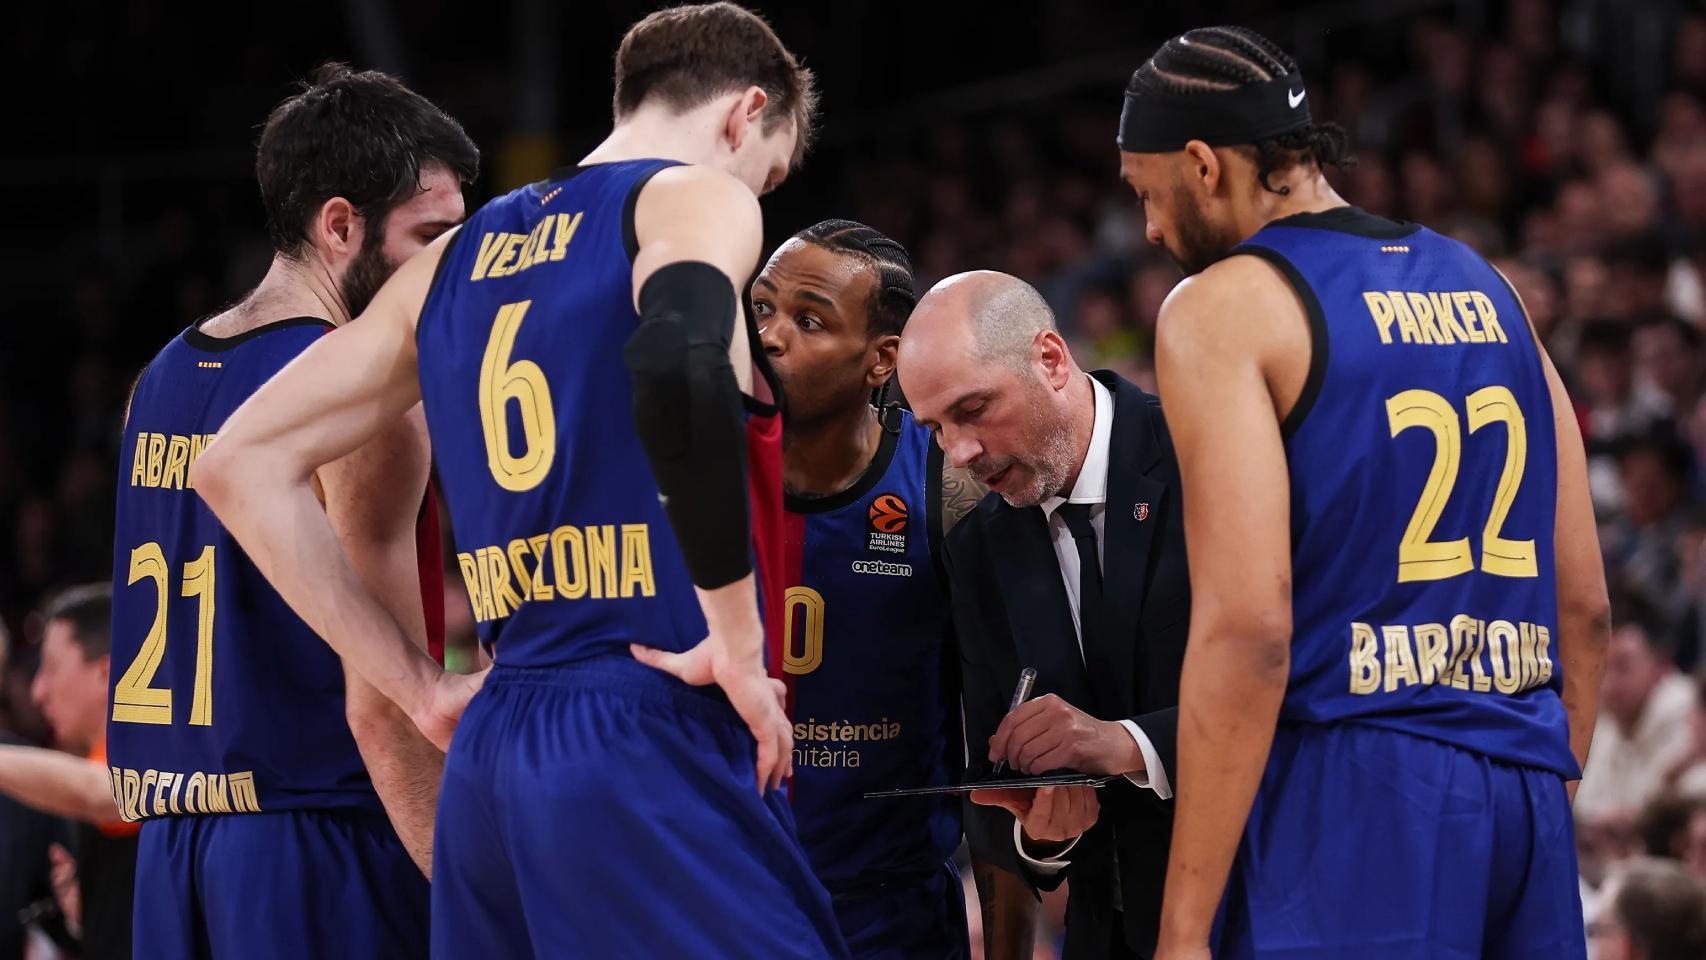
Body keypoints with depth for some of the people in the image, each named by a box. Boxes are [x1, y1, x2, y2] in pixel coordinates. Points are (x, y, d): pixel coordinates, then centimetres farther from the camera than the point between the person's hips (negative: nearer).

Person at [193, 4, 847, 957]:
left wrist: (421, 690, 18)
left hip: (491, 749, 7)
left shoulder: (455, 259, 20)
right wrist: (738, 645, -16)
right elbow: (678, 360, -24)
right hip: (654, 736, -7)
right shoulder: (697, 199, 0)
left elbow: (242, 465, 21)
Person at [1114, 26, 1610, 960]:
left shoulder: (1220, 307, -4)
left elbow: (1247, 631, -14)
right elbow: (1584, 605, 17)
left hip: (1351, 800, -7)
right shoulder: (1487, 289, 17)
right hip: (1525, 788, 7)